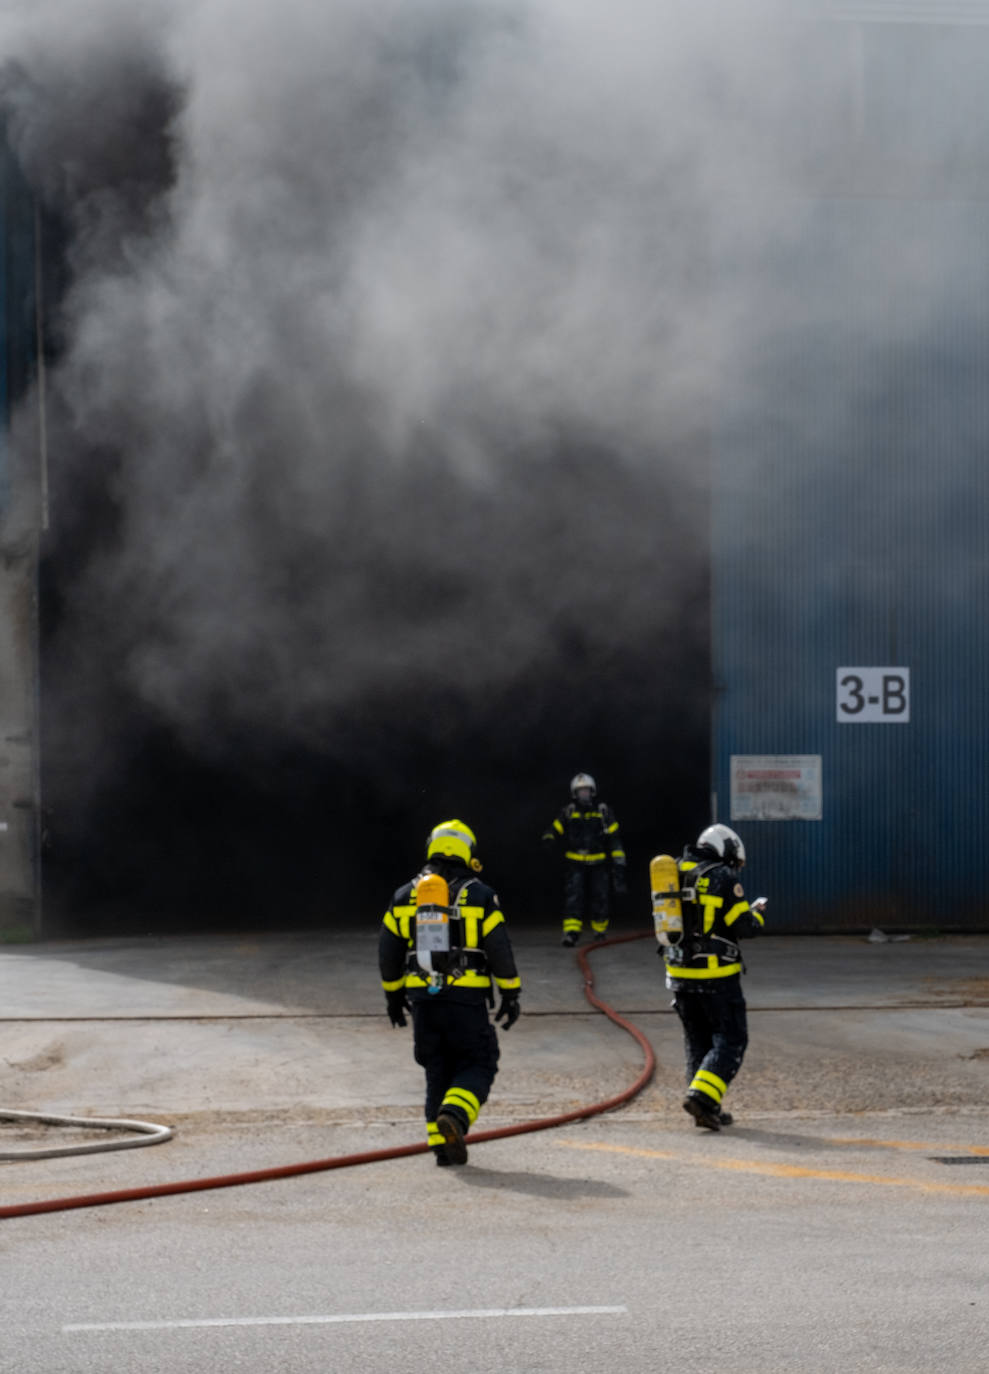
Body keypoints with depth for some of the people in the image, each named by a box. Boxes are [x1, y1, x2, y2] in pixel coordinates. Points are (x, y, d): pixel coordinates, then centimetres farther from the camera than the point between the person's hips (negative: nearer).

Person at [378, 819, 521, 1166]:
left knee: (438, 1071, 13)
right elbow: (500, 951, -4)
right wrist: (511, 995, 4)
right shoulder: (479, 896, -3)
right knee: (477, 1066, 4)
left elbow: (388, 952, 10)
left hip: (422, 998, 3)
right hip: (467, 1000, -3)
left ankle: (441, 1141, 7)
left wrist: (393, 995, 20)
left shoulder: (405, 896, 7)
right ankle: (455, 1116, -22)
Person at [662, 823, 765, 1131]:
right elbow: (744, 926, -11)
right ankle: (702, 1096, -16)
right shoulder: (722, 877, -10)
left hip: (679, 973, 7)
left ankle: (707, 1108, 15)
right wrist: (756, 912, 9)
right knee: (730, 1040, 0)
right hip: (716, 975, -7)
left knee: (697, 1042, 16)